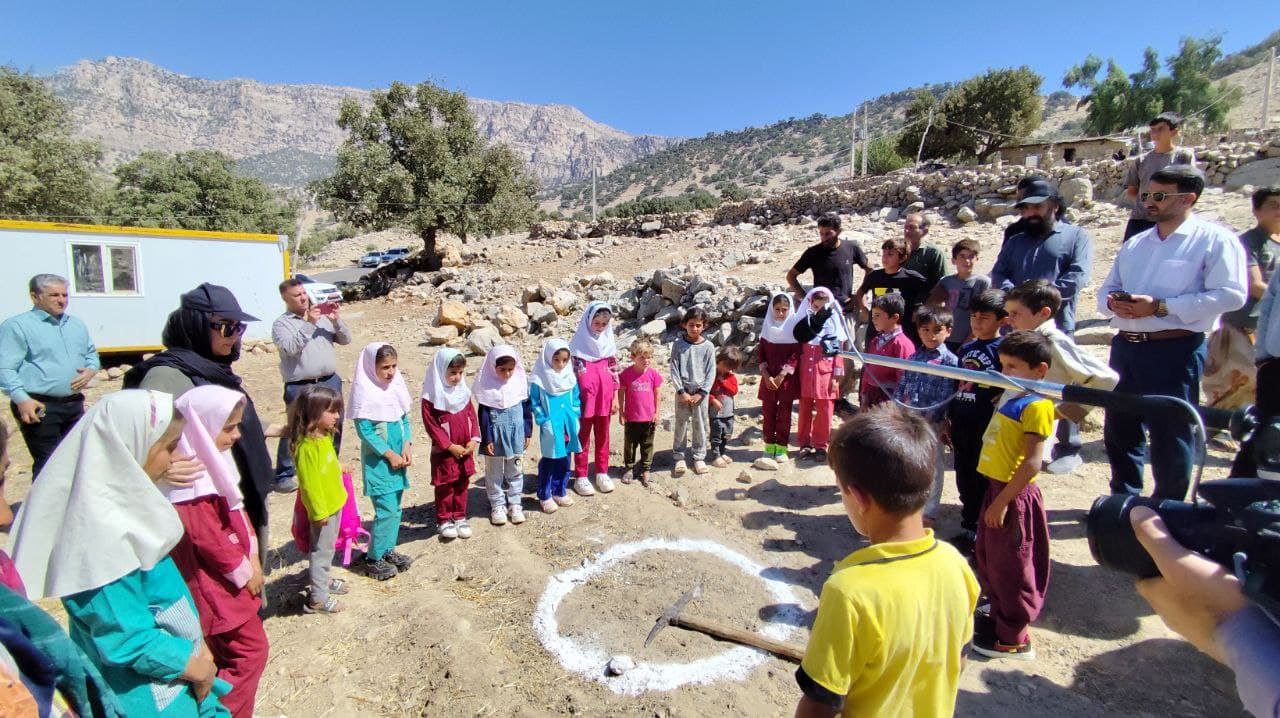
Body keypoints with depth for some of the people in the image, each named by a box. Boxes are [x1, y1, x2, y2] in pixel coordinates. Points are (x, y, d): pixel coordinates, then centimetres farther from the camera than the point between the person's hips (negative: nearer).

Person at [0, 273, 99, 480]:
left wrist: (90, 370, 1)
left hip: (74, 404, 7)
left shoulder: (77, 325, 15)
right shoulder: (17, 326, -6)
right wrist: (22, 399, -23)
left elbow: (92, 354, 24)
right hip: (39, 407, -7)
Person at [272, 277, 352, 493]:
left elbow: (345, 339, 8)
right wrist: (308, 324, -21)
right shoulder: (281, 323, -2)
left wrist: (336, 321, -9)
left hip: (330, 382, 5)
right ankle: (284, 476, 13)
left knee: (334, 427, 15)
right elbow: (289, 348, -18)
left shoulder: (322, 317, 11)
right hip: (300, 388, -5)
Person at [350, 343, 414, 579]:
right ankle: (373, 559, 11)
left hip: (398, 457, 6)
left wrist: (407, 447, -4)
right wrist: (389, 455, -14)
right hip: (378, 461, -6)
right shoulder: (365, 391, -14)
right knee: (386, 510, -5)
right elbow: (364, 430, -14)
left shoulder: (396, 385, 4)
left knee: (395, 507, 13)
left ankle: (388, 550, 29)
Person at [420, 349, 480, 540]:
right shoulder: (431, 396, -14)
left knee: (462, 485, 14)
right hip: (444, 451, -5)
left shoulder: (463, 392, 3)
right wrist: (450, 446, -16)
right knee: (445, 487, 7)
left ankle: (460, 517, 28)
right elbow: (431, 425, -14)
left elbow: (472, 416, 6)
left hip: (465, 450, 5)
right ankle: (444, 520, 21)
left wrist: (474, 440, -6)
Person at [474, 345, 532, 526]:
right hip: (495, 435, -2)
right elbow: (483, 415, -9)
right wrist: (487, 439, -10)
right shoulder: (486, 386, -11)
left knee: (514, 470, 13)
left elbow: (527, 409, 3)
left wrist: (527, 433, 3)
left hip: (516, 434, 2)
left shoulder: (520, 381, -4)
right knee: (494, 472, 9)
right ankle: (497, 505, 22)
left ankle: (514, 503, 24)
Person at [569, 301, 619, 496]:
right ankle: (580, 477, 18)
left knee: (603, 437, 13)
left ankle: (602, 473, 27)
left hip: (604, 399, 3)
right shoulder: (579, 343, -7)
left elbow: (614, 372, 7)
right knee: (583, 439, 8)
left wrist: (615, 398, 5)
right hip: (584, 399, -3)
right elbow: (572, 372, -6)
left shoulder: (609, 342, 4)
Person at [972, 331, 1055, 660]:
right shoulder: (1010, 397, 9)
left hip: (1014, 496, -9)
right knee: (987, 558, 21)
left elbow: (1032, 463, -23)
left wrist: (1002, 502, -22)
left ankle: (1013, 639, 21)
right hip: (997, 488, 9)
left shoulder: (1036, 406, -18)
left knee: (1011, 566, 5)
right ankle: (998, 615, 40)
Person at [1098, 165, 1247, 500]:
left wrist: (1160, 306, -19)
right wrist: (1113, 303, -5)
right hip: (1125, 346, 6)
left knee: (1170, 437, 3)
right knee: (1119, 430, 15)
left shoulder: (1215, 239, -2)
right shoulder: (1135, 243, 18)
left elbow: (1230, 295, -13)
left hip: (1174, 351, -6)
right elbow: (1106, 289, 18)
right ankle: (1124, 501, 31)